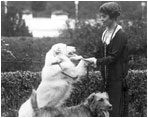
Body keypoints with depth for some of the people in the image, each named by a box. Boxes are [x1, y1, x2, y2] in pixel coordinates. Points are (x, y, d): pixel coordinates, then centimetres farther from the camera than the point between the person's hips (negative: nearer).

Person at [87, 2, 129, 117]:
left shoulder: (121, 35, -14)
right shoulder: (105, 33, 11)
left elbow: (113, 57, -19)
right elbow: (99, 54, 12)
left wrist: (96, 61, -25)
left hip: (117, 79, -8)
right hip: (107, 79, 8)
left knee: (117, 111, -4)